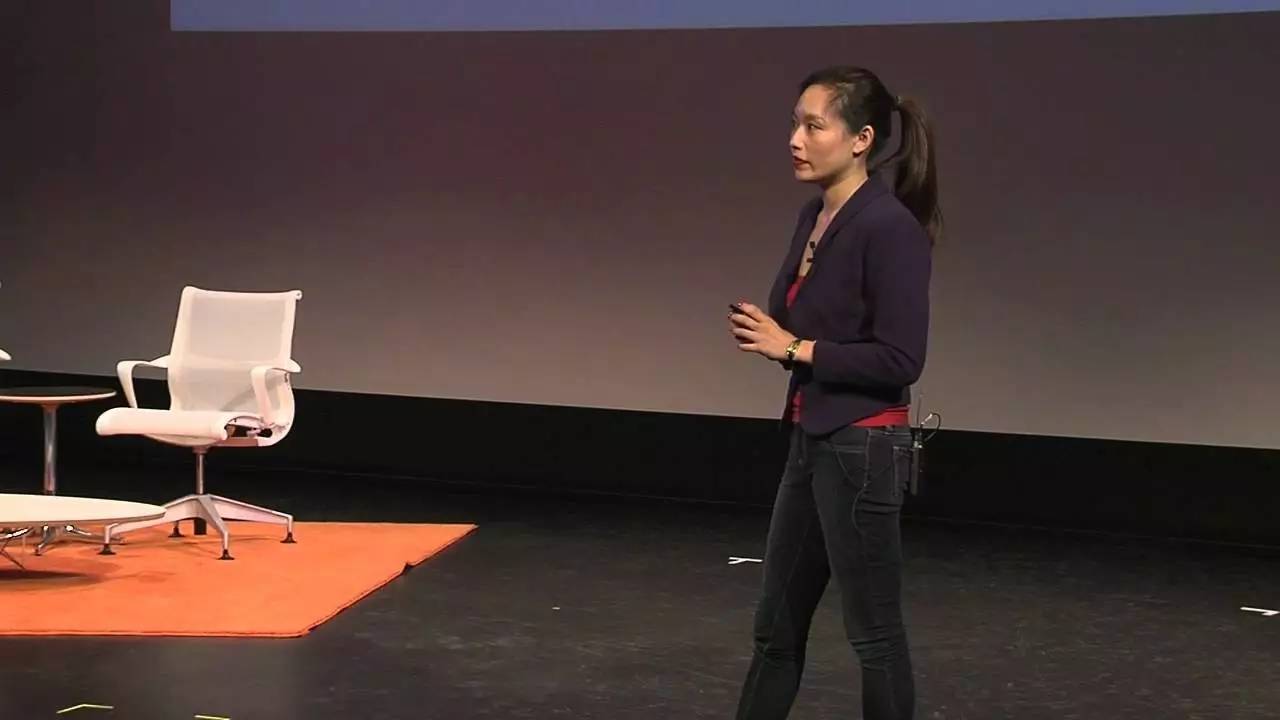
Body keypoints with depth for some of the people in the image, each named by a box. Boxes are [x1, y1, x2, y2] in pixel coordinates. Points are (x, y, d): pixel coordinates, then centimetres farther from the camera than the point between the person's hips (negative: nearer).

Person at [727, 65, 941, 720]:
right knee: (778, 622, 18)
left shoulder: (890, 226, -18)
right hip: (811, 442, 9)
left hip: (863, 450, -9)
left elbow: (899, 359, -21)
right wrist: (765, 332, -2)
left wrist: (796, 348, -16)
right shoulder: (814, 217, 9)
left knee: (873, 629, 5)